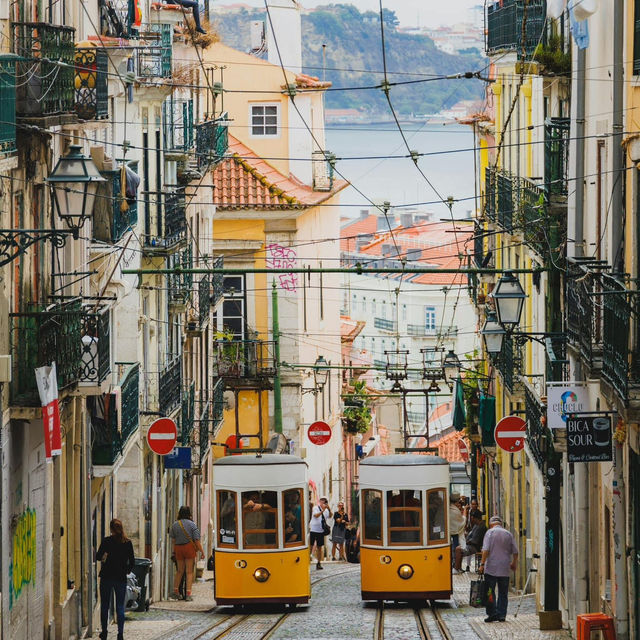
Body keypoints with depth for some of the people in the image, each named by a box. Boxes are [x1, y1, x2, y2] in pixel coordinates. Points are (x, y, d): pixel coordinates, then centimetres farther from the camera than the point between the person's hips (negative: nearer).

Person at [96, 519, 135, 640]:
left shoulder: (106, 541, -8)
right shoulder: (127, 543, -3)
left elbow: (98, 556, -4)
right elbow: (132, 562, 0)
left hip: (106, 577, -1)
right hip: (121, 578, 1)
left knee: (104, 606, 10)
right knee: (120, 607, 5)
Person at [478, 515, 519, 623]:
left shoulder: (490, 532, -2)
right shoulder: (508, 534, 8)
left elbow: (486, 550, -13)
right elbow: (515, 551, 10)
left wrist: (482, 564, -12)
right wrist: (514, 563, 26)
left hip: (491, 568, -3)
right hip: (504, 569, 3)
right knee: (503, 593, 9)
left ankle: (492, 614, -6)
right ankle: (502, 615, 6)